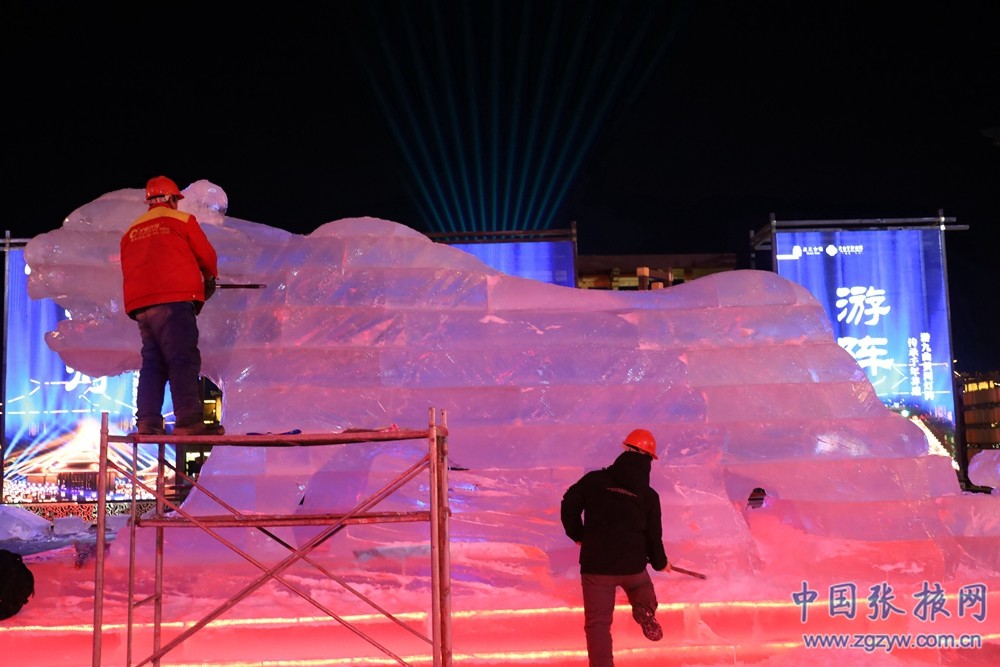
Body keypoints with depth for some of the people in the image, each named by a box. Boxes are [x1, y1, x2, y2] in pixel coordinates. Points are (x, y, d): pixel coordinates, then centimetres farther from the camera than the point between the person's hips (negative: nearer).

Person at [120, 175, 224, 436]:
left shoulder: (131, 232, 21)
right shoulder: (182, 220, 6)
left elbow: (129, 271, 22)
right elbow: (207, 256, 9)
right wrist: (210, 278, 28)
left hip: (140, 304, 6)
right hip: (174, 300, -6)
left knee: (153, 362, 8)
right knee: (184, 359, -11)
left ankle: (147, 423, 0)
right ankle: (189, 421, -21)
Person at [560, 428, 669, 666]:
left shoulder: (595, 480, -2)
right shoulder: (649, 496, 0)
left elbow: (569, 503, 1)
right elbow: (653, 535, 5)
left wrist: (577, 534, 17)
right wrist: (660, 562, 25)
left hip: (595, 564, -1)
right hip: (632, 565, 1)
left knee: (597, 622, 5)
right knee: (643, 585, 34)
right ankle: (645, 608, 3)